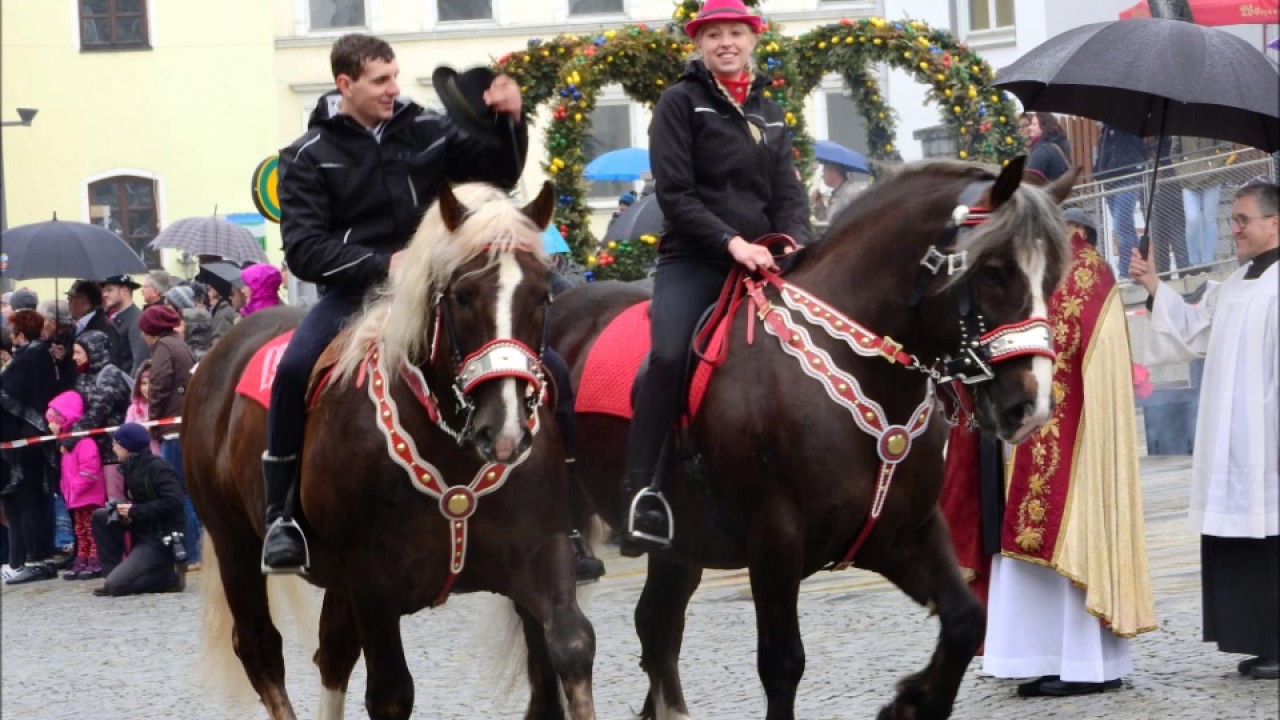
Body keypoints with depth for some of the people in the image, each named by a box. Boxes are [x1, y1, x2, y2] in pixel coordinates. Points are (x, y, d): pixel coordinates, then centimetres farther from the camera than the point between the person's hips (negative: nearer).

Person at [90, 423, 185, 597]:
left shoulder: (157, 467, -16)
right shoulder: (132, 466, 10)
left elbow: (173, 502, -26)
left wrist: (134, 511, -21)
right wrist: (123, 509, -8)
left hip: (161, 539, -9)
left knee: (116, 585, -19)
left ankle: (170, 575, -1)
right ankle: (114, 574, 4)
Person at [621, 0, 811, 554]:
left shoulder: (769, 112, 17)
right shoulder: (681, 103, 0)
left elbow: (789, 192, 13)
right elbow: (675, 193, -9)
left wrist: (793, 243, -8)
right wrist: (731, 242, -19)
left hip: (759, 262, 6)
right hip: (693, 262, -6)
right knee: (668, 357, -29)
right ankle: (639, 493, -29)